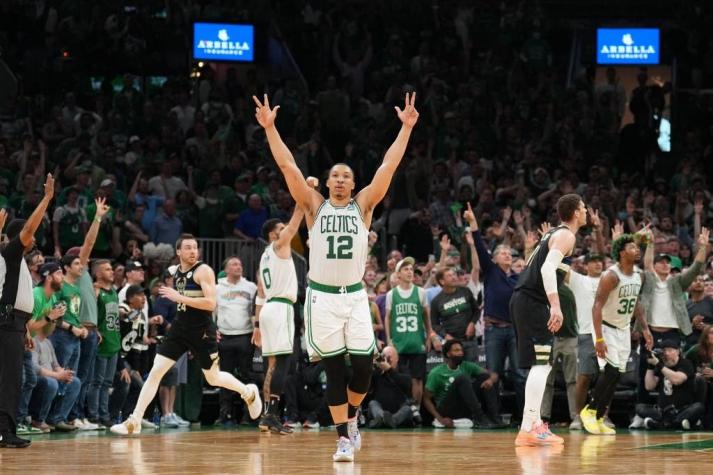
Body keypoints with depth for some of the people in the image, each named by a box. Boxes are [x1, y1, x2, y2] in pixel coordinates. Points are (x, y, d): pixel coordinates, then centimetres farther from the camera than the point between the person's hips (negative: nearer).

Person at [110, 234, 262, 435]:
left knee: (213, 378, 9)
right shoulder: (175, 272, 8)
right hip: (180, 328, 5)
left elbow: (211, 303, -24)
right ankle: (134, 422, -6)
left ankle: (249, 392, 38)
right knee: (155, 372, -5)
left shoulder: (203, 271, -13)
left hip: (202, 332, -5)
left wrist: (179, 298, -26)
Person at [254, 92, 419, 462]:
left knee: (363, 364, -7)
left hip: (355, 295, 1)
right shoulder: (314, 206, 4)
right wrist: (269, 127, -9)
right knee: (334, 369, 0)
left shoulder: (363, 205, 6)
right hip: (322, 296, -1)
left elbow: (388, 166, -1)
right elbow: (287, 165, -2)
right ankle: (344, 438, 5)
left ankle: (351, 416, 22)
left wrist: (406, 128, -8)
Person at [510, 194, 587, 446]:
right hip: (532, 302, -10)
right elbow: (548, 269, -23)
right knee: (541, 364, -12)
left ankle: (535, 424, 18)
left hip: (522, 300, 10)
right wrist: (556, 306, -30)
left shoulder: (553, 233, 20)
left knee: (542, 365, 16)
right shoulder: (566, 236, -9)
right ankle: (528, 429, -18)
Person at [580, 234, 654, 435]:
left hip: (623, 330, 7)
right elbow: (597, 307, -25)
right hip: (606, 328, -7)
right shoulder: (611, 276, -22)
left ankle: (599, 419, 10)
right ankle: (589, 411, -4)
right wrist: (599, 339, -30)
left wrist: (645, 328, 9)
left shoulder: (637, 276, 2)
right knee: (610, 371, -18)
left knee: (616, 375, 4)